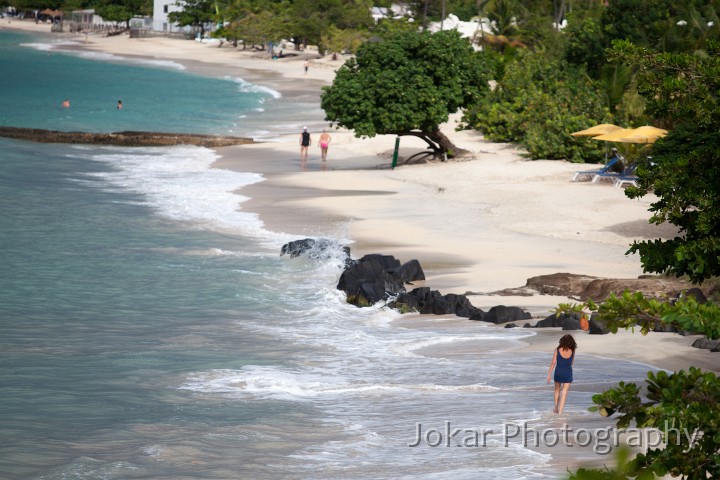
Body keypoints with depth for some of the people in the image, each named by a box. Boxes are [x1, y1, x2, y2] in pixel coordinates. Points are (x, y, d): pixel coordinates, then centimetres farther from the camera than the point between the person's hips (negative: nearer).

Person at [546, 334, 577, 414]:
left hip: (558, 372, 0)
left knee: (557, 390, 22)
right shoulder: (572, 351, -7)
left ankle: (556, 409, 32)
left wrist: (549, 375, -4)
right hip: (568, 373, 0)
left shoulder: (557, 350, -10)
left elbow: (553, 363, -9)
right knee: (564, 393, 2)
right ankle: (560, 411, -6)